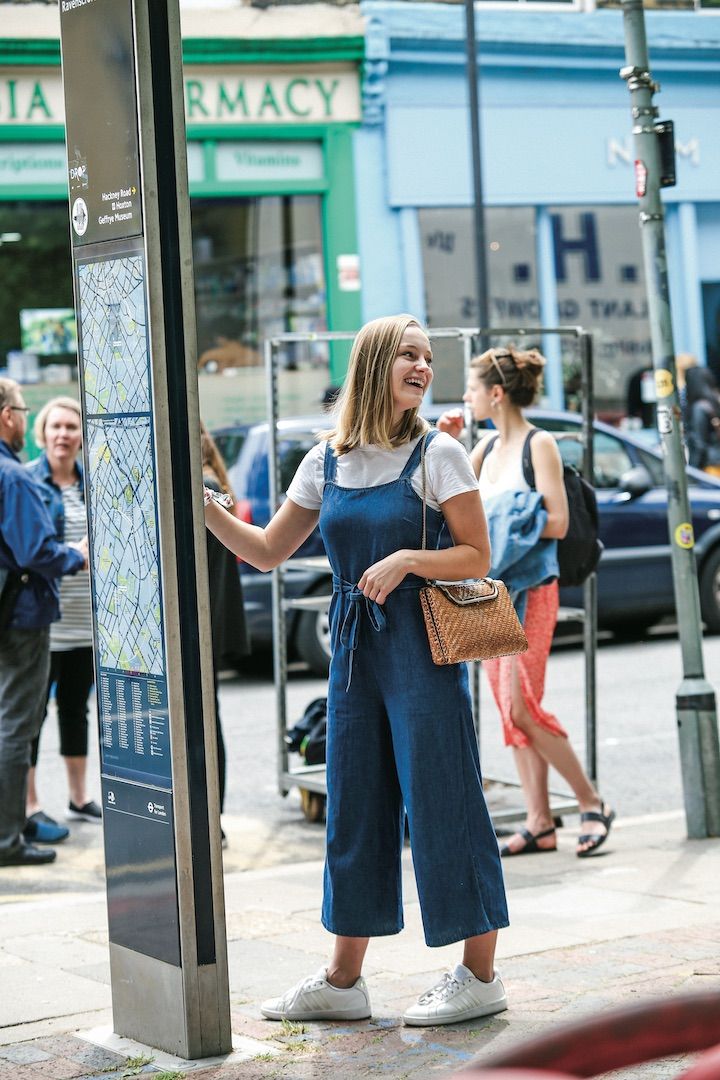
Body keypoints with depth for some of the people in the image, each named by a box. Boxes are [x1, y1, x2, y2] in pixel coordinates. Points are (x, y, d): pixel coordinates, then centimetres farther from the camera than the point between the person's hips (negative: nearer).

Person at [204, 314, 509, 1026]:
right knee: (353, 806, 9)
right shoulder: (326, 462, 8)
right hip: (354, 648, 5)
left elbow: (477, 557, -3)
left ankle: (480, 975, 8)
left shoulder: (438, 454, -4)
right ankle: (343, 980, 19)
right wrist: (203, 507, 1)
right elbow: (266, 551, 13)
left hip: (422, 647, -5)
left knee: (440, 801, -3)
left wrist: (408, 558, -18)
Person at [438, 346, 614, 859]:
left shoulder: (539, 444, -8)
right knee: (510, 711, 5)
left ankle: (593, 804, 1)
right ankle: (539, 823, 8)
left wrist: (501, 524, -15)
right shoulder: (489, 446, 12)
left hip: (530, 588, -8)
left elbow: (557, 522, -15)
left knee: (522, 707, -12)